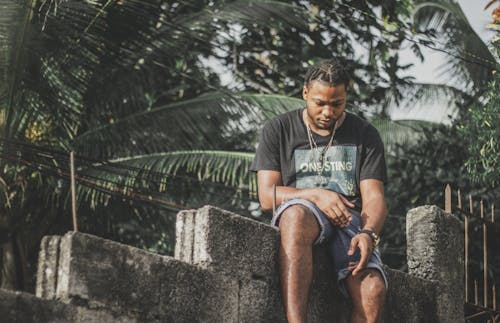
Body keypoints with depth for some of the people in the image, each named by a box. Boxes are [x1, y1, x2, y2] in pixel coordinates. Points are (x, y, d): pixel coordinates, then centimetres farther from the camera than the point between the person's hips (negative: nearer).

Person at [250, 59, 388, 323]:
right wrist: (316, 195, -15)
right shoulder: (278, 130, 10)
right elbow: (267, 196, 2)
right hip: (301, 215, -1)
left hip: (350, 221, 1)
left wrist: (368, 234, -19)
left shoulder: (364, 135, 13)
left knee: (373, 289, -30)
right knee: (297, 214, -40)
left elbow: (373, 197, 4)